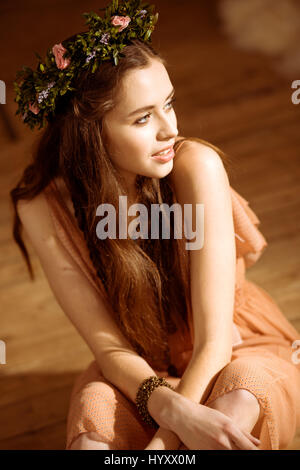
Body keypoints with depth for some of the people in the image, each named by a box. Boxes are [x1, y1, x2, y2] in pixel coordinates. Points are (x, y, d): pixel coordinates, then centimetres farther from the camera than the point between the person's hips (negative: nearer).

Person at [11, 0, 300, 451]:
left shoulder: (195, 165, -27)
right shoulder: (44, 206, -21)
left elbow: (213, 339, -25)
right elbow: (110, 347, -17)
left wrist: (163, 443, -35)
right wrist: (175, 411, -37)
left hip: (237, 350, 0)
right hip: (140, 371, 1)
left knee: (239, 397, -35)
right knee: (93, 416, -33)